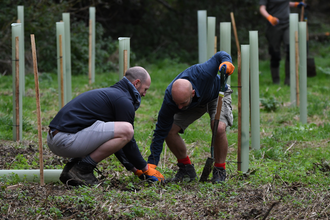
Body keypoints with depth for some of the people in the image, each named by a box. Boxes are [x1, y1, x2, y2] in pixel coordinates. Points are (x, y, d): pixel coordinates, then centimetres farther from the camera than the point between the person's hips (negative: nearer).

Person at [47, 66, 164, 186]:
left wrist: (133, 167, 37)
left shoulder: (110, 92, 27)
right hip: (67, 139, -10)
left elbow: (112, 140, 35)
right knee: (126, 130, -15)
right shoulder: (124, 101, -3)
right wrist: (145, 168, 14)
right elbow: (129, 144, 0)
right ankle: (82, 169, -8)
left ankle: (72, 166, 12)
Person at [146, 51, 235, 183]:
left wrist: (226, 62, -47)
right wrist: (152, 164, -32)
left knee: (219, 128, -30)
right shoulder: (169, 100, -36)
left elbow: (220, 55, -22)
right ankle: (186, 168, 6)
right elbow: (160, 132, -28)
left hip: (218, 94, -2)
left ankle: (220, 171, -8)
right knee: (170, 130, -16)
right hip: (196, 102, 2)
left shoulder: (202, 73, -43)